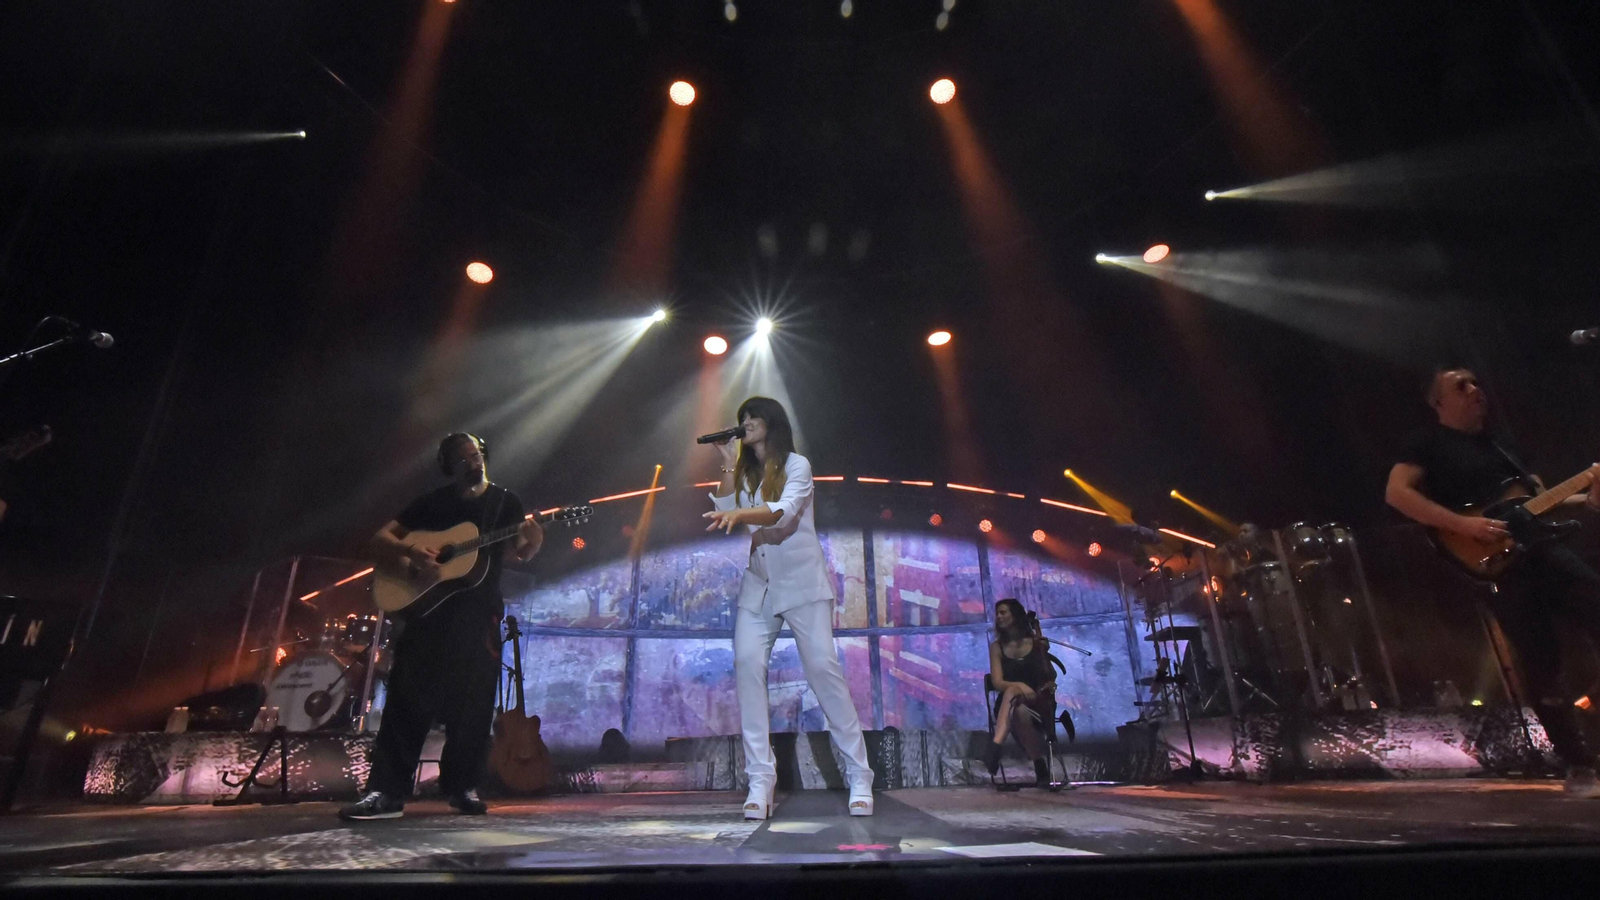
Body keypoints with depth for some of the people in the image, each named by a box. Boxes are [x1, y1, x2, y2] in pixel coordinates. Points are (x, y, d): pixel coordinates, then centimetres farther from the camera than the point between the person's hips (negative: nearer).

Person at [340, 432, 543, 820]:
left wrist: (532, 540, -20)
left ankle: (463, 786, 12)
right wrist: (410, 552, -12)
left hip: (478, 613, 0)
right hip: (426, 607, 0)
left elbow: (516, 555, 3)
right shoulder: (432, 503, 11)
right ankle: (386, 791, -2)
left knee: (473, 703, -1)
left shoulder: (505, 502, 10)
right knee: (408, 698, -6)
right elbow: (380, 539, 9)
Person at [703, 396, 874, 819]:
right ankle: (760, 781, -9)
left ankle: (859, 779, 0)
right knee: (747, 664, -14)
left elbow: (784, 511, -20)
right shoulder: (744, 473, 16)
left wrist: (739, 514, -37)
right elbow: (725, 516, 4)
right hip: (757, 584, 5)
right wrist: (728, 465, 1)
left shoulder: (796, 465, -2)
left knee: (823, 666, -10)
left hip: (802, 581, -4)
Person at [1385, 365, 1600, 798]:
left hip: (1542, 548, 7)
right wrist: (1464, 524, -19)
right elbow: (1396, 492, -14)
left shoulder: (1499, 442, 24)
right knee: (1543, 666, -5)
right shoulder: (1430, 442, 0)